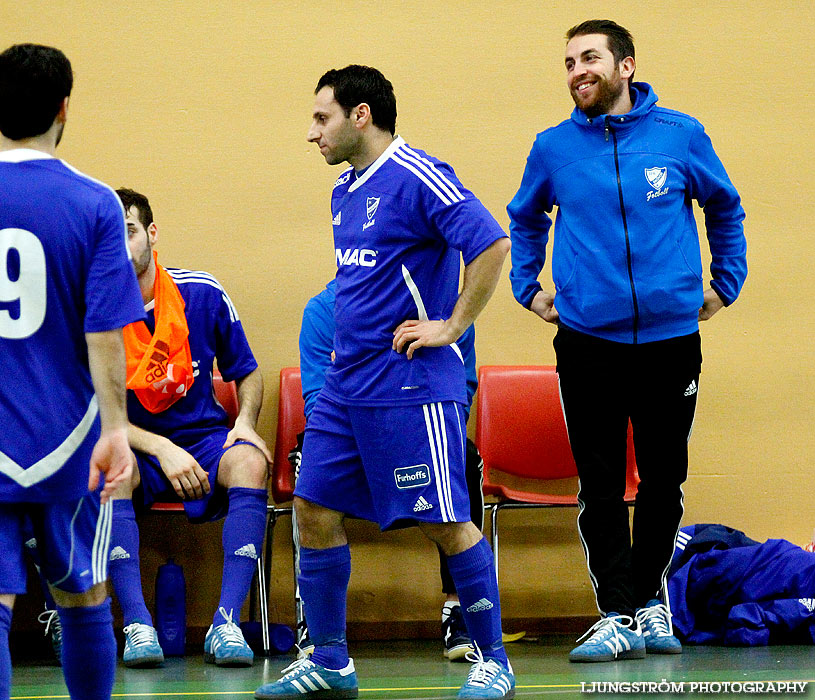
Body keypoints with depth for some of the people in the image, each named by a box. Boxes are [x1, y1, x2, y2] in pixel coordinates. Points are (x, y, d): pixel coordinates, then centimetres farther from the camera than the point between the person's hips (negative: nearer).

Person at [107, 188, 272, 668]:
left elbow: (247, 374, 10)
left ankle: (226, 624, -36)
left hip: (205, 439, 1)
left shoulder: (203, 294, -3)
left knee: (250, 462, -32)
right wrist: (162, 450, -22)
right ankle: (138, 625, -37)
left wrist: (245, 423, -11)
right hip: (135, 450, -1)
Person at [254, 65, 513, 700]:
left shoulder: (417, 177, -13)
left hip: (410, 384, -9)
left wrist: (452, 326, -17)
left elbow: (492, 245, -21)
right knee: (315, 511, 6)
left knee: (446, 523, -4)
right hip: (346, 386, 9)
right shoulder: (345, 192, 15)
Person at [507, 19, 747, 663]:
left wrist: (725, 284, 15)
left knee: (664, 481, 8)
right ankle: (618, 617, 2)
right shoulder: (554, 148, 3)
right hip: (587, 340, 0)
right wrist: (528, 287, 16)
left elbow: (725, 209, 16)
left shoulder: (680, 136, 0)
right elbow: (525, 219, 22)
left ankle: (648, 596, 26)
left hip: (671, 337, 0)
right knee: (600, 486, -3)